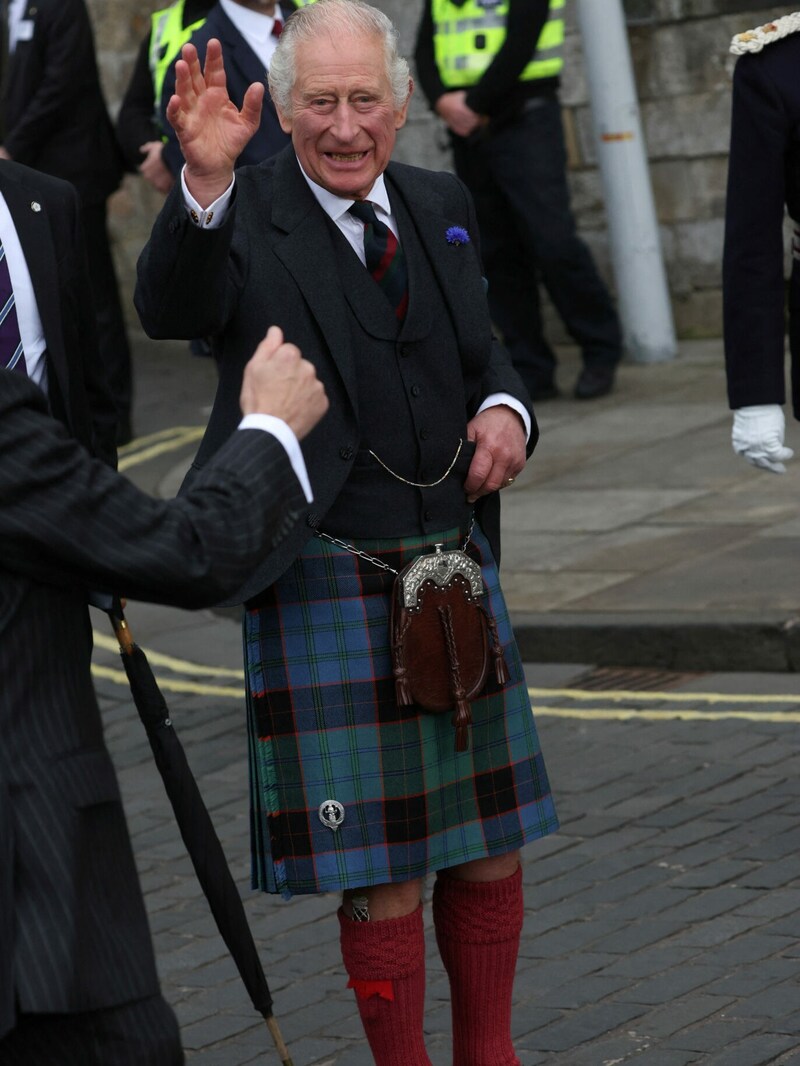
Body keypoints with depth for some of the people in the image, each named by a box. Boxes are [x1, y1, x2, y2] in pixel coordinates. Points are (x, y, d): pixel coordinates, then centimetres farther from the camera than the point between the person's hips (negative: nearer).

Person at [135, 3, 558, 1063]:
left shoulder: (441, 206, 9)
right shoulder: (244, 218, -9)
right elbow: (173, 310, -30)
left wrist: (504, 408, -3)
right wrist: (205, 184, -47)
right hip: (327, 594, -6)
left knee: (491, 849, 15)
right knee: (383, 880, -1)